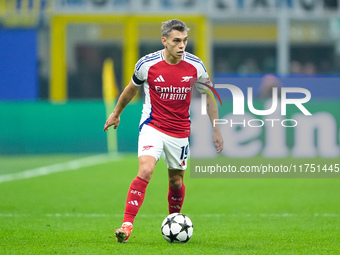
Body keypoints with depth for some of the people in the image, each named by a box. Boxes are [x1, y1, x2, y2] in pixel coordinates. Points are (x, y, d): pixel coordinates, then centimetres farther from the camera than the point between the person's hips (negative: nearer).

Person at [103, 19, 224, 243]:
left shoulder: (195, 66, -8)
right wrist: (116, 113, 22)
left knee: (176, 181, 12)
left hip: (181, 132, 2)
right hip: (152, 127, -2)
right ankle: (127, 225, -22)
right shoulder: (147, 64, -11)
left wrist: (215, 129, 5)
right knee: (146, 170, -23)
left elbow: (209, 96, 7)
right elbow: (132, 88, 9)